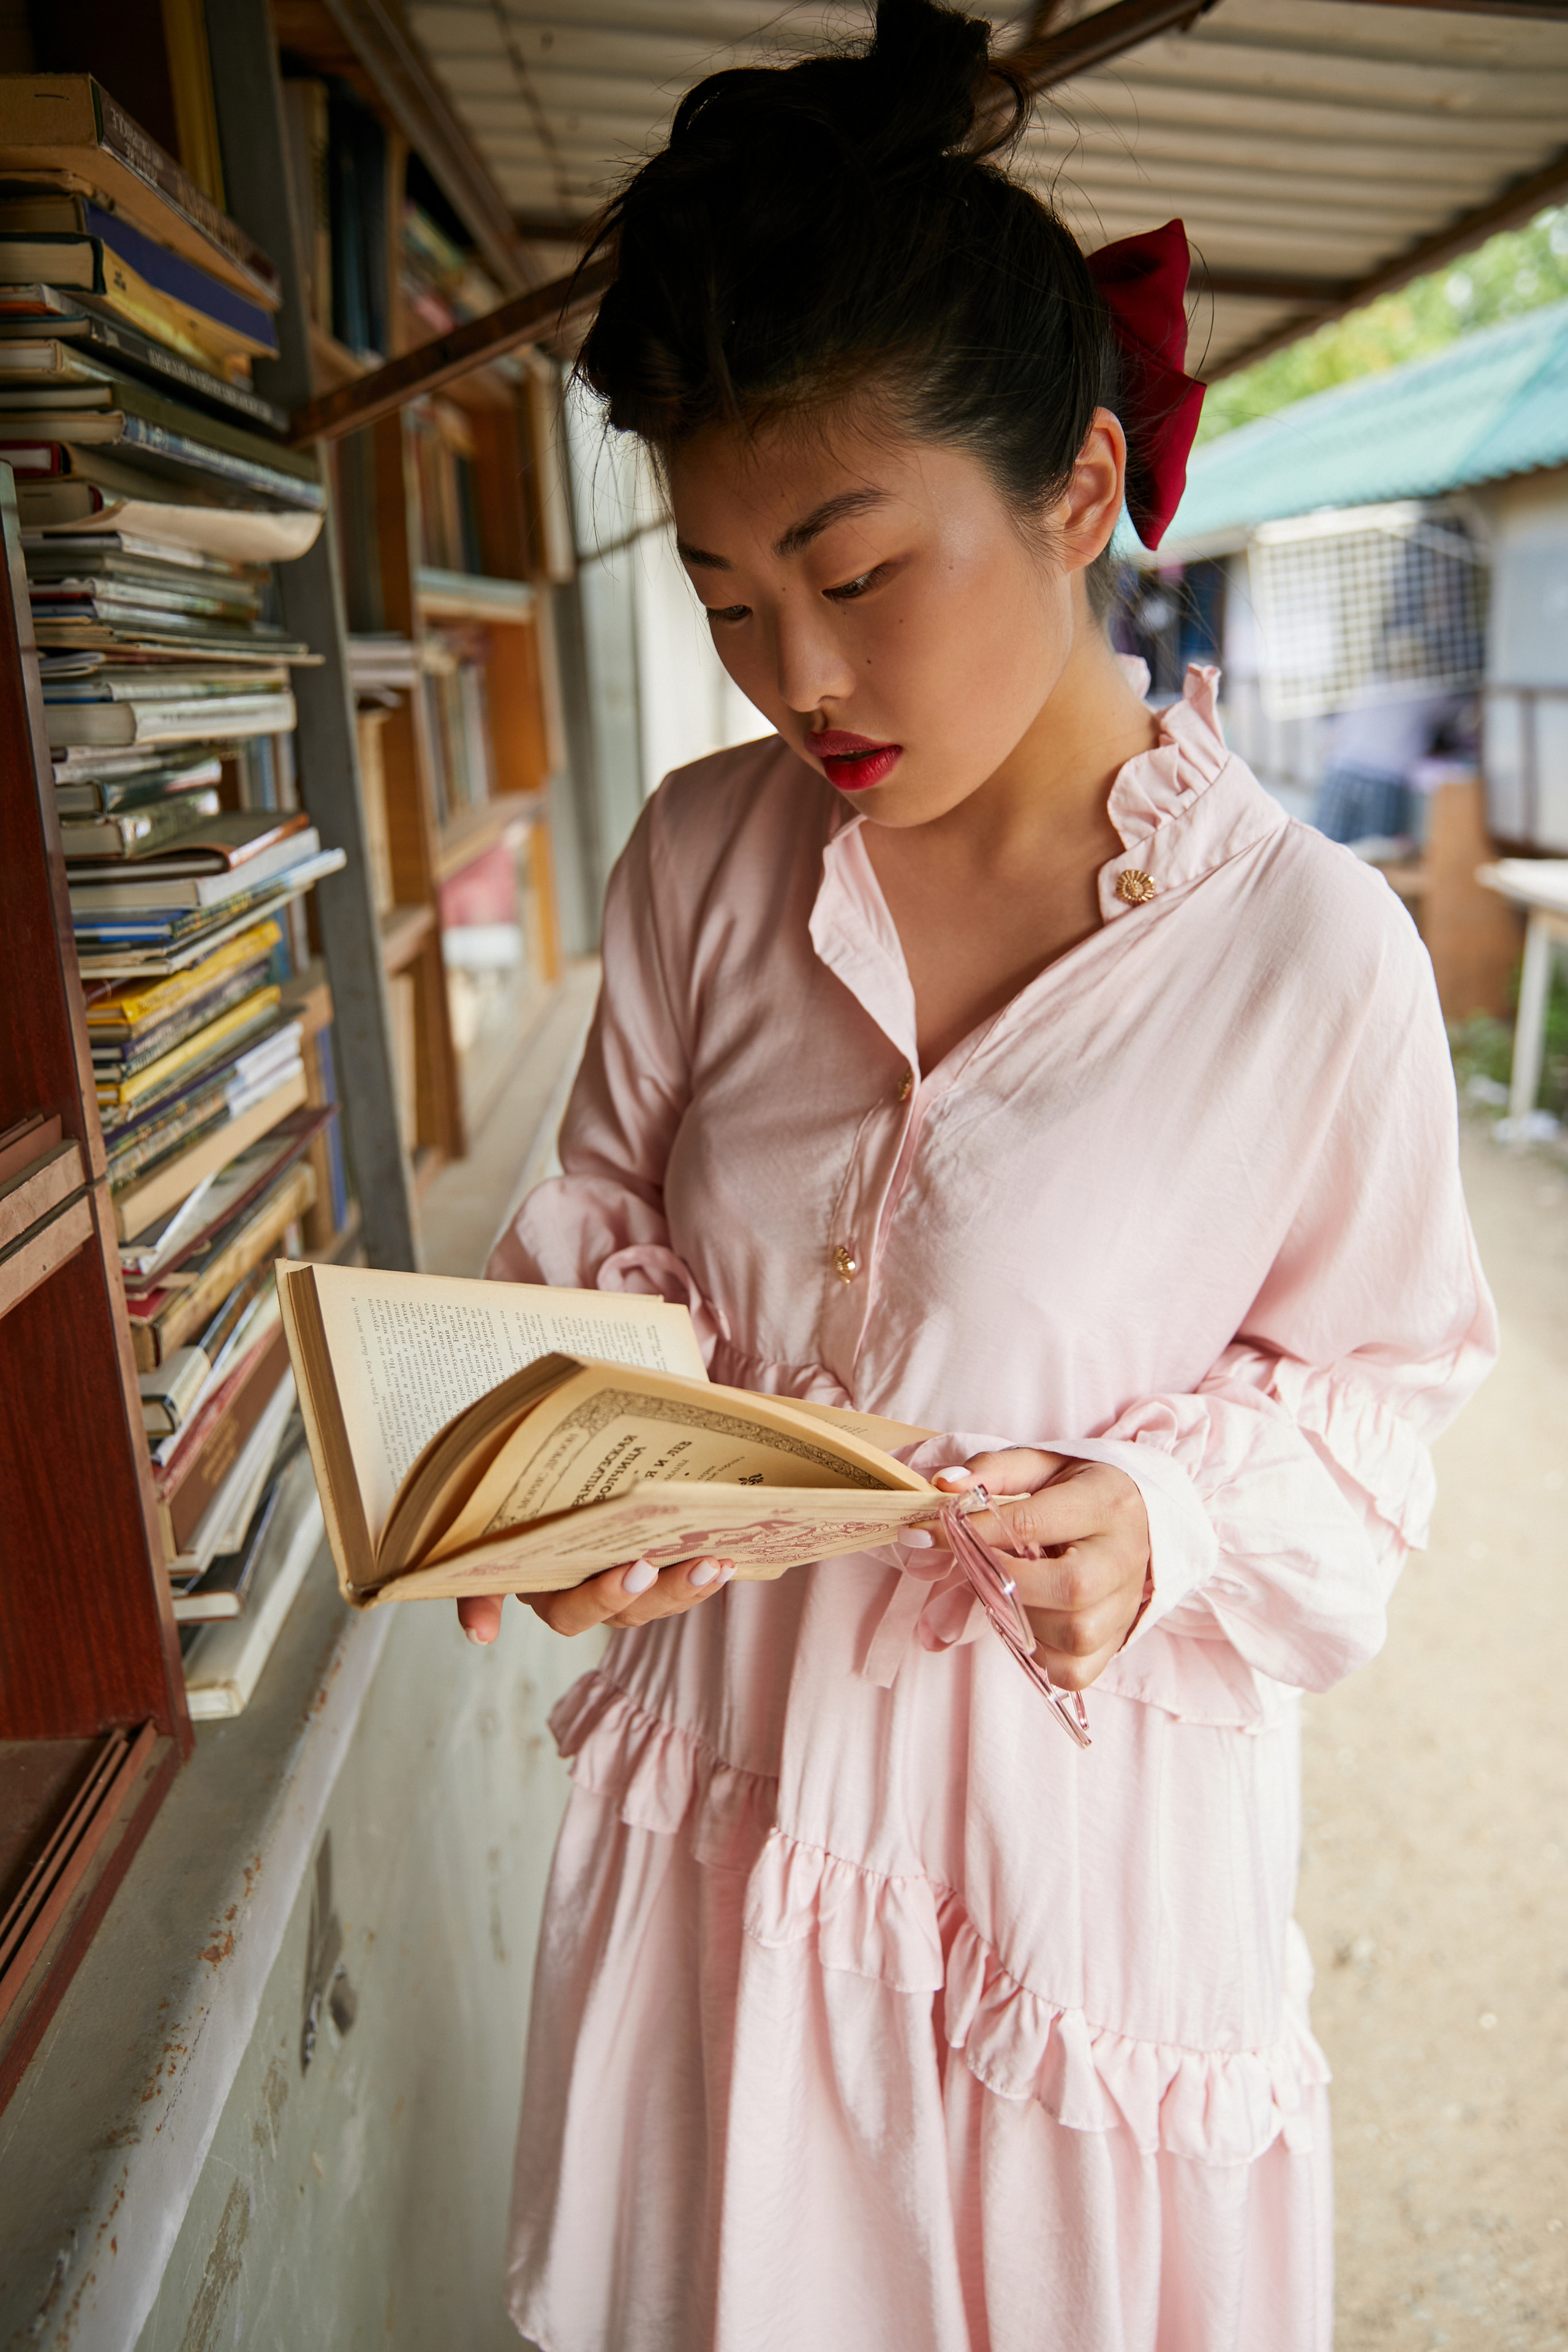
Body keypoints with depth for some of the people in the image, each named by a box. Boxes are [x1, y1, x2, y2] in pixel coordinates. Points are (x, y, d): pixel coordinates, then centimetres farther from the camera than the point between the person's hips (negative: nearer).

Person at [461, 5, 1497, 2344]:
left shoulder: (1314, 955, -19)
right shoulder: (702, 856, -8)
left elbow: (1368, 1373, -4)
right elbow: (614, 1222, 3)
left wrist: (1167, 1516, -22)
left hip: (1071, 1818, -2)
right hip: (723, 1766, 3)